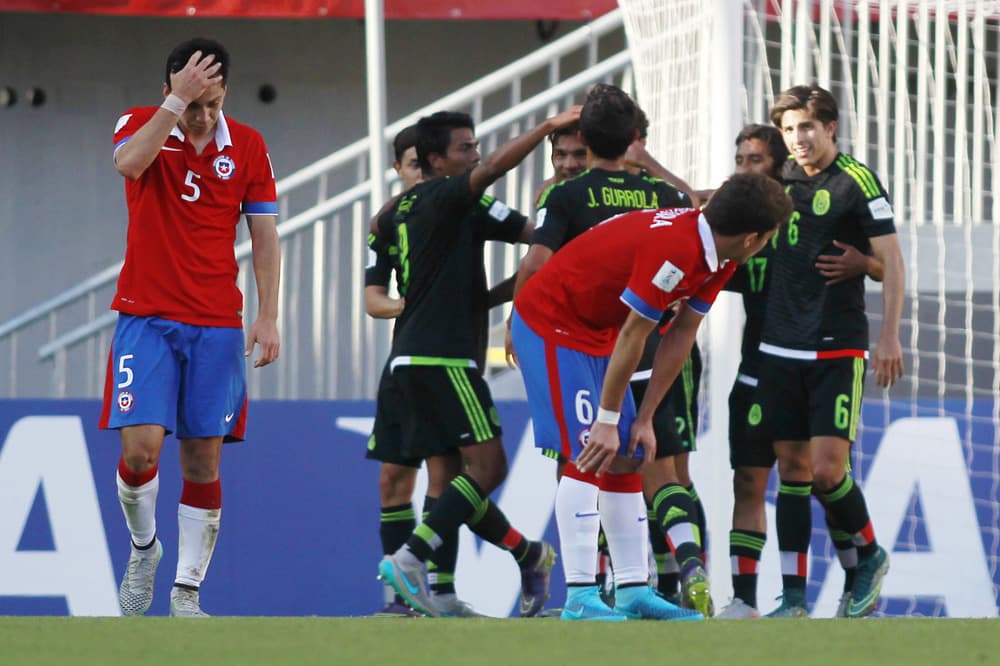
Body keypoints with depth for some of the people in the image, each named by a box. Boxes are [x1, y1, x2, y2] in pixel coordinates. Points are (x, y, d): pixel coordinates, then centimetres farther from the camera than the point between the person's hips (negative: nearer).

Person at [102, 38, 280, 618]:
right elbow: (129, 162, -27)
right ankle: (144, 547, 13)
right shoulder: (141, 125, -2)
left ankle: (188, 591, 7)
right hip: (146, 318, -2)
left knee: (204, 462, 0)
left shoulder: (247, 146, 4)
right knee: (141, 446, -14)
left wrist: (268, 318, -1)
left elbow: (264, 236, 7)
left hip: (217, 324, 2)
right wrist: (179, 100, -29)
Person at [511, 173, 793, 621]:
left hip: (597, 329, 10)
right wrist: (608, 420, -18)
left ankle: (633, 590, 9)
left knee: (625, 460, 7)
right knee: (586, 454, -17)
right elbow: (633, 337, -25)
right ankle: (580, 597, -20)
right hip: (550, 324, -10)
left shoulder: (717, 255, -1)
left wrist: (644, 419, 4)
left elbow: (680, 337, 4)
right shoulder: (675, 249, -31)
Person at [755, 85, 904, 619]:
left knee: (827, 470, -12)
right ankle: (793, 596, 6)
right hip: (781, 349, 5)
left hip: (838, 350, -5)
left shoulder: (856, 181, -7)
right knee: (792, 470, 4)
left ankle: (870, 555, 14)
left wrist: (890, 337, -14)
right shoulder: (780, 182, 10)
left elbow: (891, 260, -8)